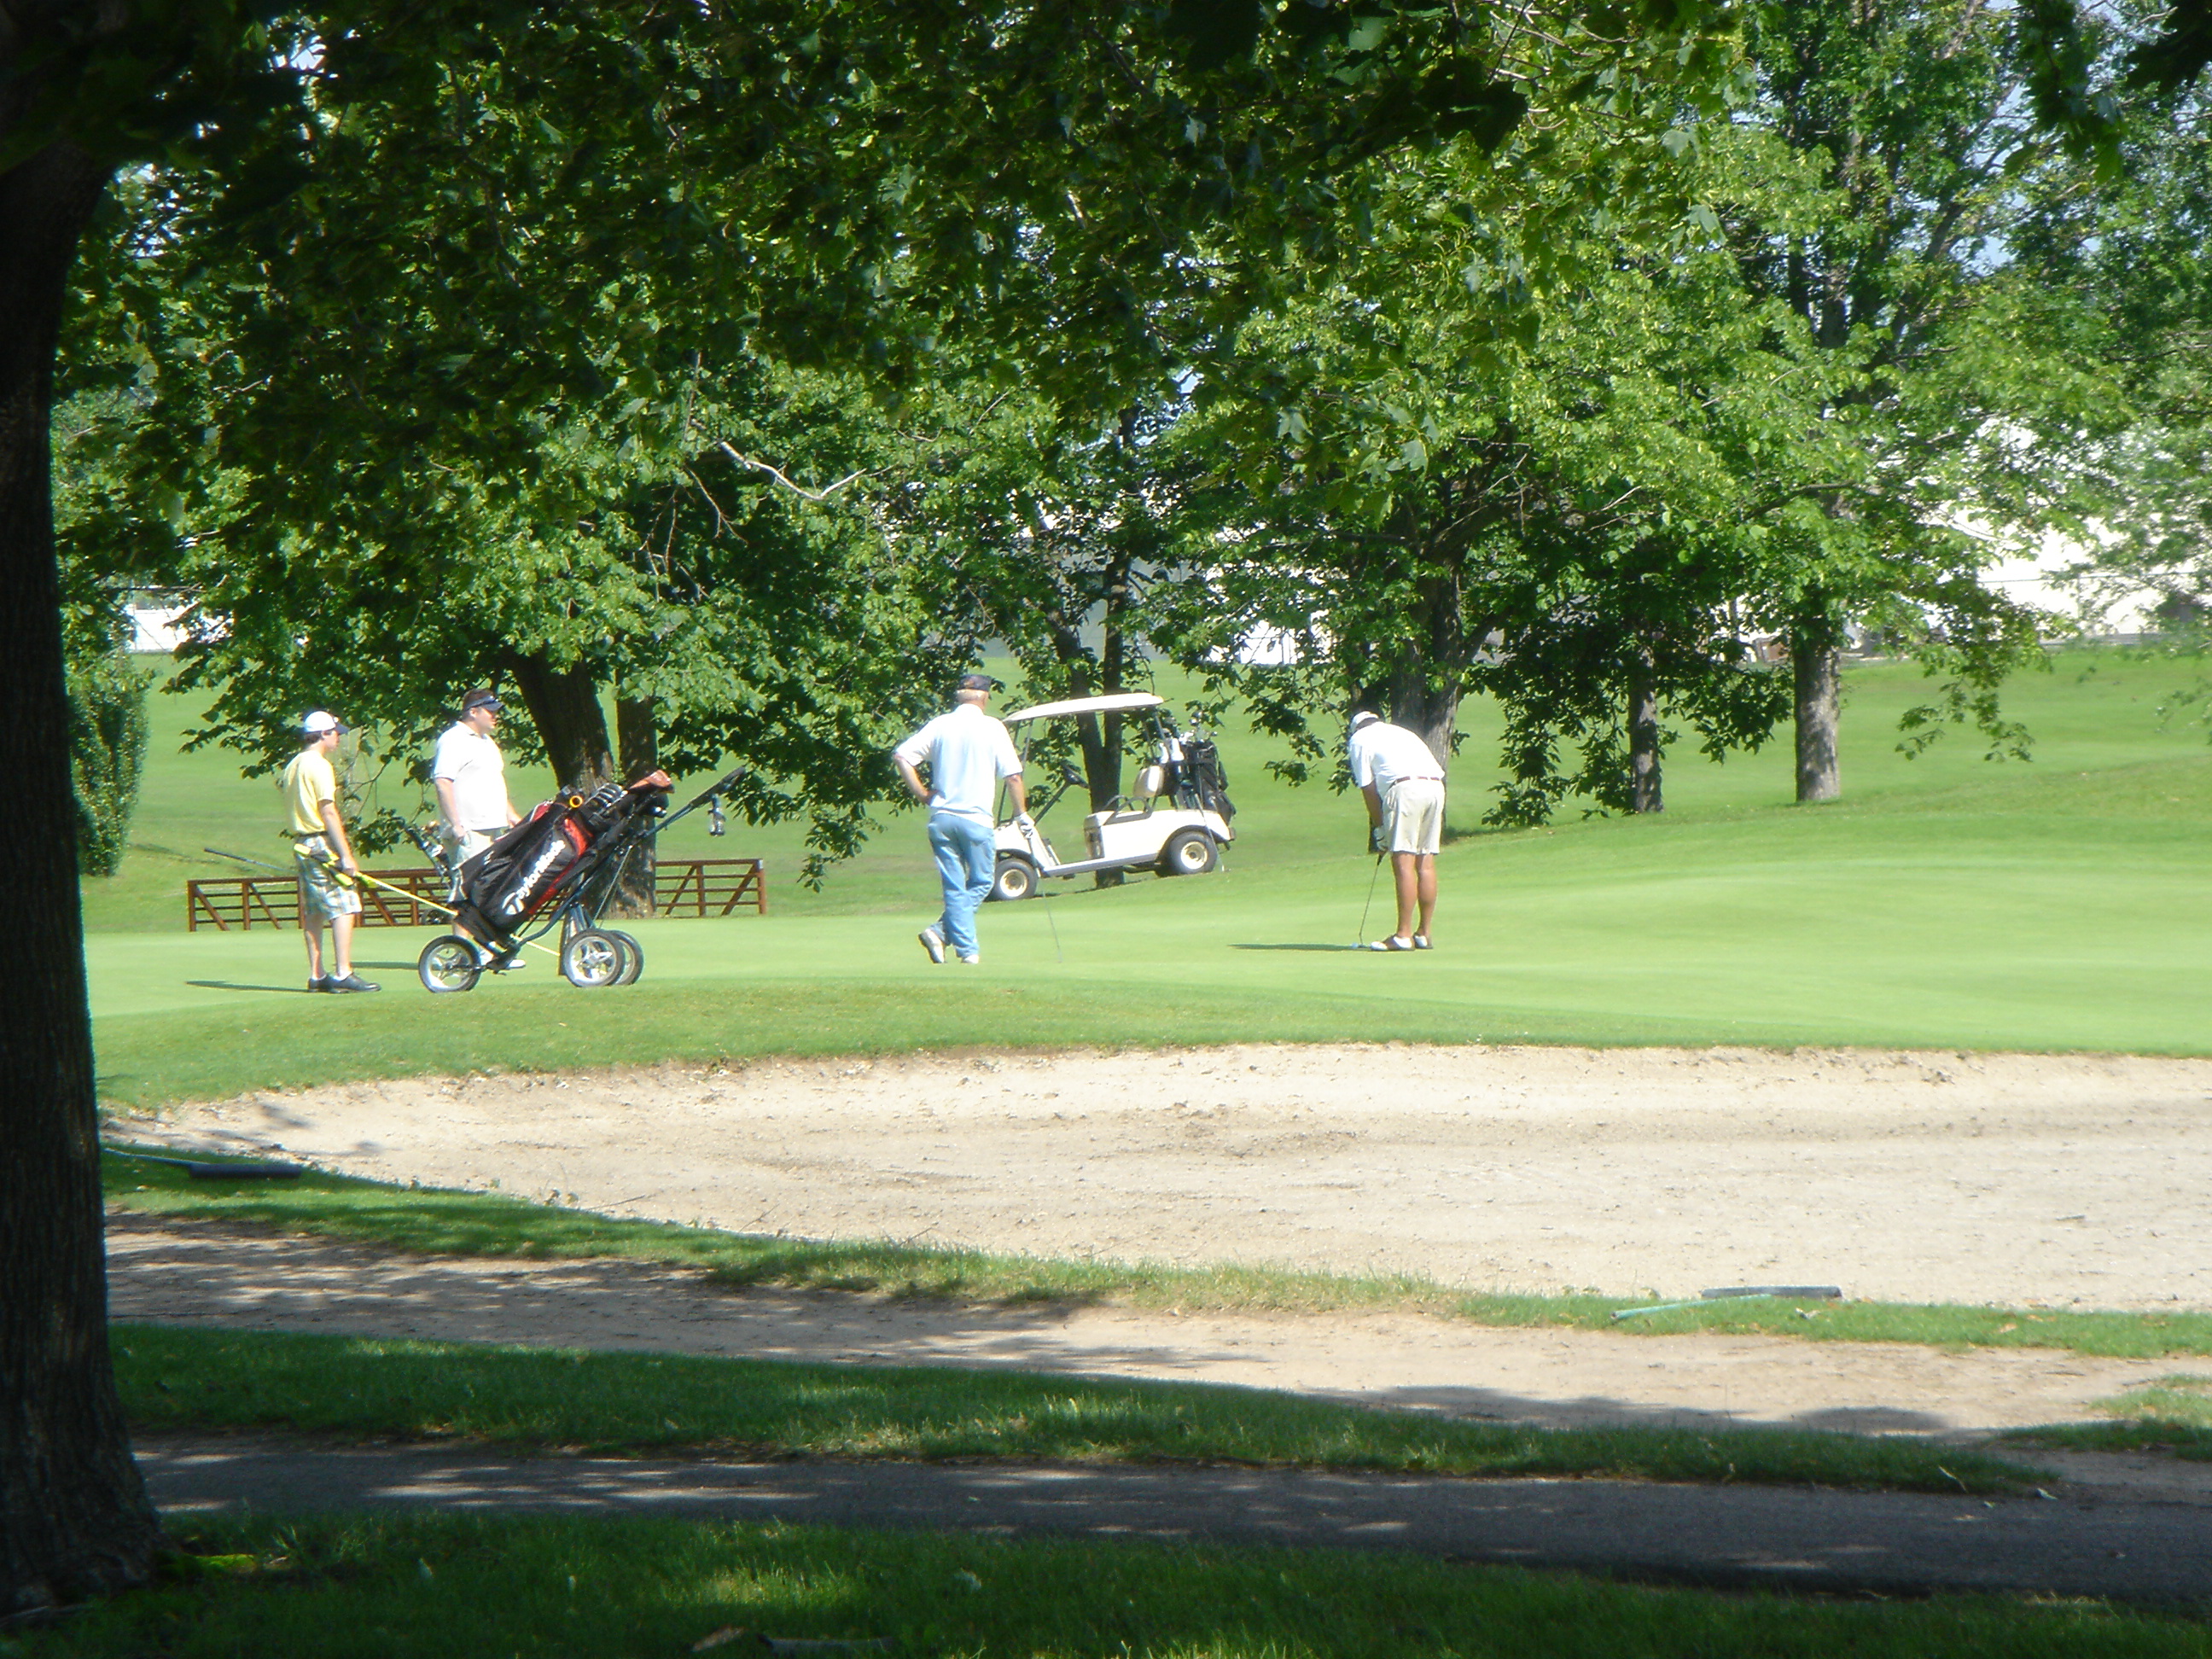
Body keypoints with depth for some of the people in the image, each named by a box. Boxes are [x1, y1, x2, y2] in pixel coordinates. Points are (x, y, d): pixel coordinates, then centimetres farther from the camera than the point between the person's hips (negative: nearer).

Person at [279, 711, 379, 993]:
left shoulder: (293, 765, 16)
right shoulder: (319, 765, -12)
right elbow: (328, 811, -17)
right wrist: (346, 855, -18)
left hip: (301, 844, 9)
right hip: (322, 843, -9)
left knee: (313, 914, 10)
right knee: (343, 908, -10)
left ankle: (316, 975, 11)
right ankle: (343, 974, -16)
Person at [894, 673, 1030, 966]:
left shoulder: (940, 725, 5)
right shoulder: (991, 728, -3)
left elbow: (902, 756, -3)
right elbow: (1013, 775, -5)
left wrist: (921, 793, 5)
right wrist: (1021, 813, 8)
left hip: (941, 818, 4)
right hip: (977, 818, -3)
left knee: (954, 887, 9)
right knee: (981, 883, 8)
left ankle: (967, 949, 2)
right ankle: (940, 931, -9)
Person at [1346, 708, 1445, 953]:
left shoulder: (1359, 740, 15)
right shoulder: (1401, 732, 33)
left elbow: (1368, 787, 8)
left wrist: (1380, 829, 14)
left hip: (1405, 787, -7)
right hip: (1435, 786, 7)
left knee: (1403, 862, -8)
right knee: (1426, 862, 10)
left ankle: (1404, 935, -12)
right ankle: (1423, 933, 13)